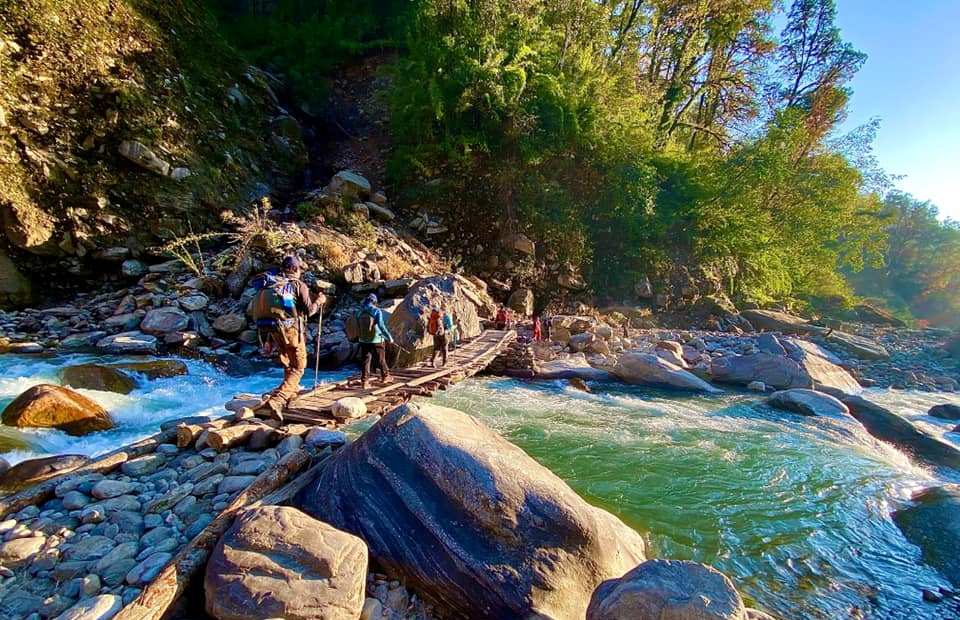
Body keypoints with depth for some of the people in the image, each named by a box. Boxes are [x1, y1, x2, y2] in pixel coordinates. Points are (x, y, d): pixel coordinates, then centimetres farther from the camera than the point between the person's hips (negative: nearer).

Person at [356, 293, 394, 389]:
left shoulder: (359, 312, 5)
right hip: (376, 340, -4)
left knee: (365, 361, 7)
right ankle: (385, 376, 28)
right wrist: (389, 337, -13)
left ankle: (364, 381, 5)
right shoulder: (377, 311, -11)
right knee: (381, 360, 12)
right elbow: (381, 325, -19)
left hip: (364, 340, 4)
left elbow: (358, 327, 13)